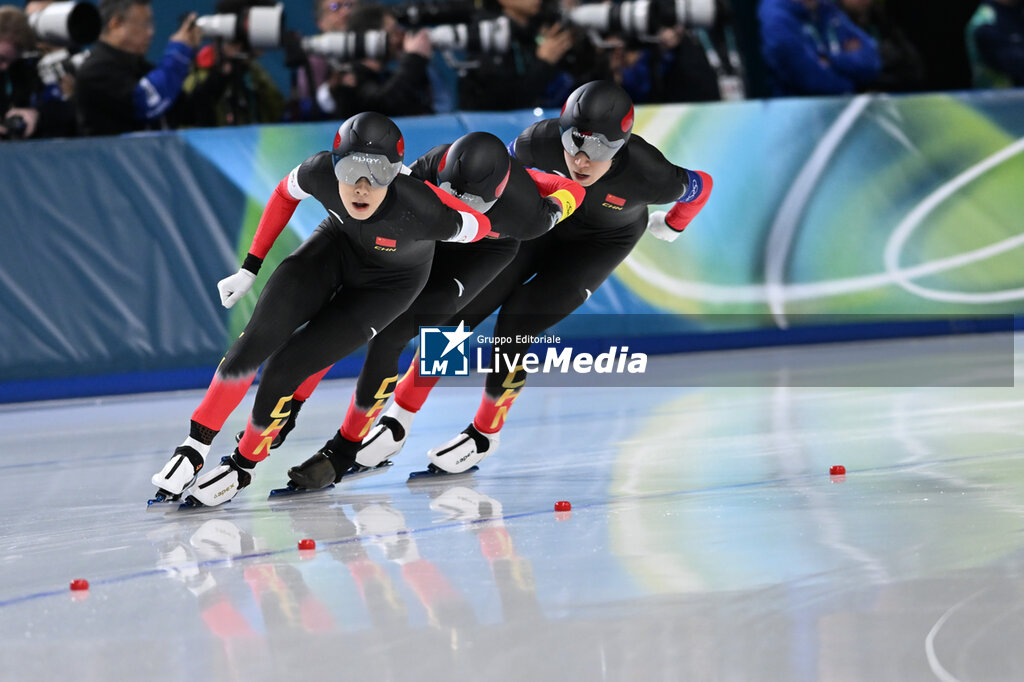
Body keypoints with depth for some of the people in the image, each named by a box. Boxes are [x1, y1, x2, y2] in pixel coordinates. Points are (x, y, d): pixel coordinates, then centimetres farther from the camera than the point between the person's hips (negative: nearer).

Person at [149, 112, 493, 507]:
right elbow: (286, 194, -6)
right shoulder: (320, 174, -30)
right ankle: (195, 448, 1)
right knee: (259, 340, -16)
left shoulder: (420, 209, -42)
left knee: (285, 368, -13)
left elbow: (479, 226, -22)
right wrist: (250, 268, -3)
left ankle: (243, 466, 13)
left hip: (391, 281, -3)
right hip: (338, 246, 3)